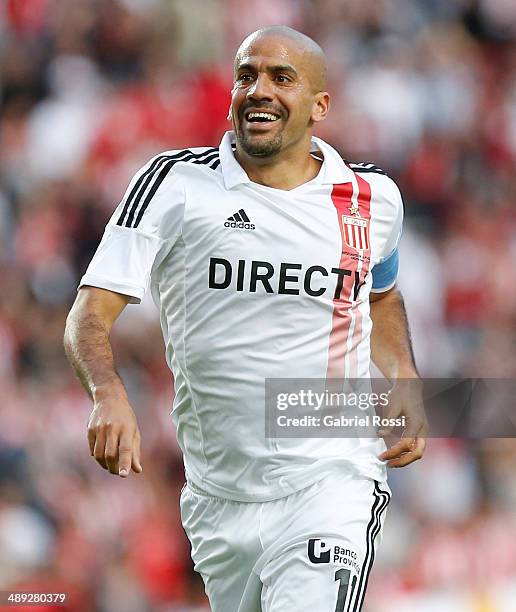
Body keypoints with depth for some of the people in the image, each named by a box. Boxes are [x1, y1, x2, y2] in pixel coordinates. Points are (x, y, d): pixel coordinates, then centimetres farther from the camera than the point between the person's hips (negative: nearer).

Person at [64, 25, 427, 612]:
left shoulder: (372, 199, 5)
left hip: (331, 483, -1)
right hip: (218, 493, 1)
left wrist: (403, 385, 9)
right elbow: (90, 312, -11)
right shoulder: (175, 183, -4)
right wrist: (109, 394, -31)